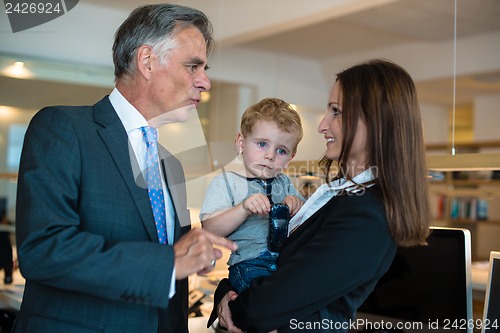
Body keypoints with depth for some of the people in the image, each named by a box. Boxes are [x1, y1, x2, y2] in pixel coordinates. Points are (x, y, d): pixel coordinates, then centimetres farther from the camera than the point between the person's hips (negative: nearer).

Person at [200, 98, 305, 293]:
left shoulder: (283, 182, 24)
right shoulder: (226, 182, 6)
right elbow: (209, 231, -7)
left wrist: (298, 205, 4)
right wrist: (244, 209, -21)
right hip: (249, 263, -6)